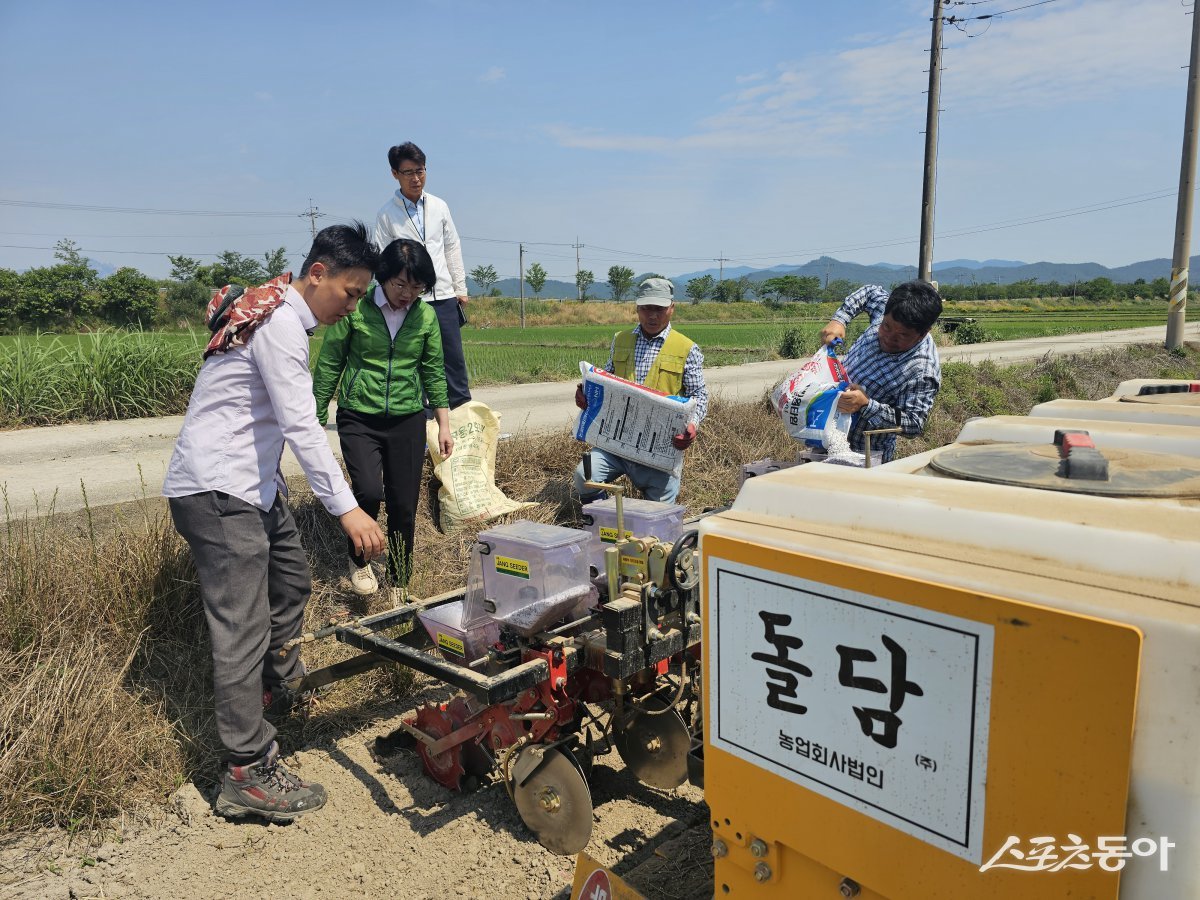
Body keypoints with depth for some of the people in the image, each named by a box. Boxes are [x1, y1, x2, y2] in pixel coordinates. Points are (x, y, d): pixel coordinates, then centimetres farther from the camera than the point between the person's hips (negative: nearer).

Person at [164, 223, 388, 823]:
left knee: (292, 578, 22)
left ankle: (277, 680, 43)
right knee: (244, 627, -10)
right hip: (217, 491, -11)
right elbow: (301, 424, -25)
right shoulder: (281, 321, -17)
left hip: (247, 484, 11)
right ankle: (249, 774, -4)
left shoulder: (277, 313, 15)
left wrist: (273, 482, 25)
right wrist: (345, 508, -28)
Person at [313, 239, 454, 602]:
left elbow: (433, 372, 10)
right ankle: (358, 559, 11)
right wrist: (316, 419, 1)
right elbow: (328, 366, -1)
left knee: (404, 507, 5)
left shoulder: (426, 316, 1)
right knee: (369, 491, -20)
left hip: (407, 422, 3)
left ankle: (400, 584, 24)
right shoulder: (355, 309, -8)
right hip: (359, 419, -2)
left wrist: (444, 424, 10)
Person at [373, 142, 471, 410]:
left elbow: (453, 249, 13)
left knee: (454, 359, 5)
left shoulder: (439, 206, 9)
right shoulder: (387, 214, 0)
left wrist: (460, 288, 9)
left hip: (444, 297, 3)